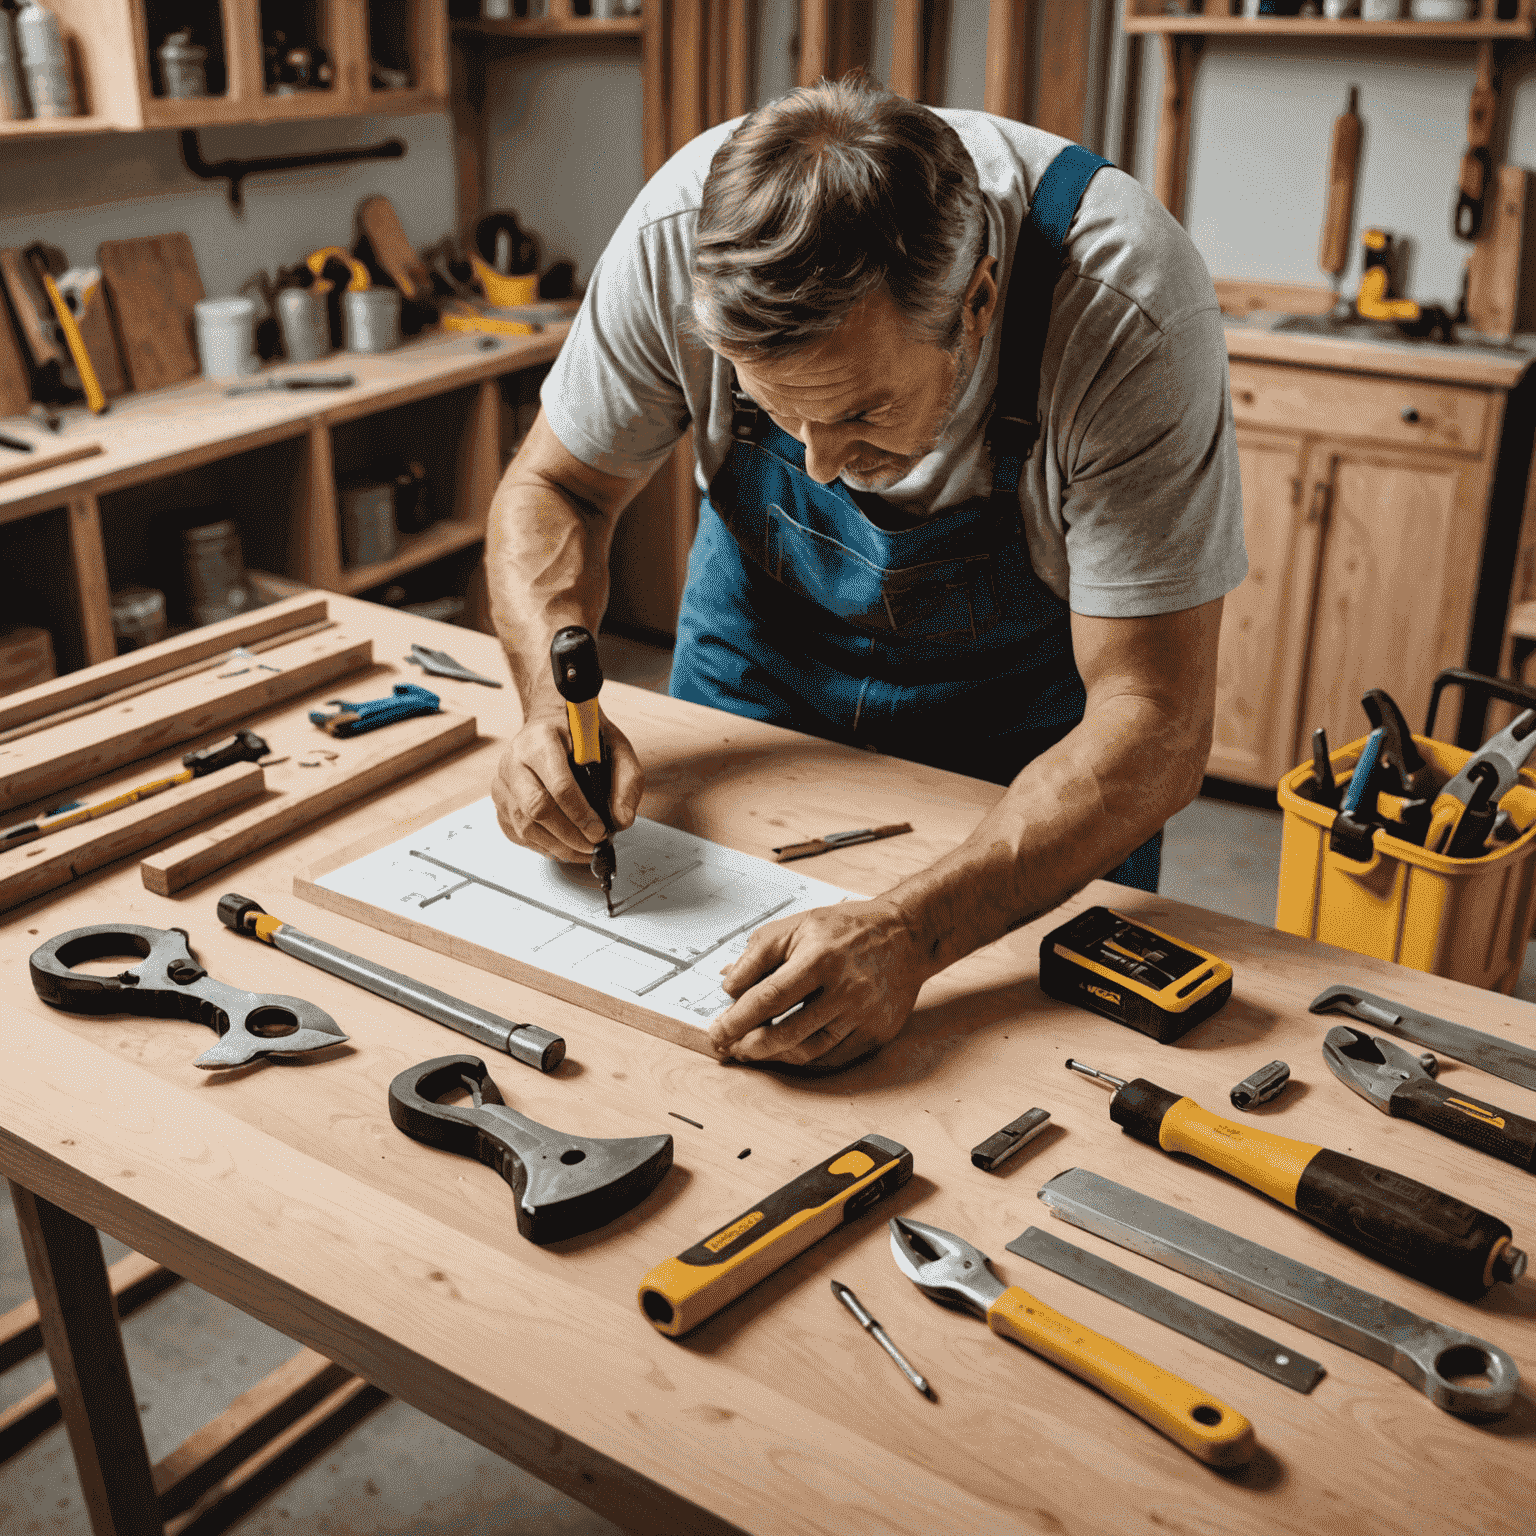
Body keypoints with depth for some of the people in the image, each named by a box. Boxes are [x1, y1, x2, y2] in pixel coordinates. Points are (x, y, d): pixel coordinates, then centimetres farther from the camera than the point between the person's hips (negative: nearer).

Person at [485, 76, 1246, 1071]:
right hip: (761, 646, 3)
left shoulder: (1127, 310, -37)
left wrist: (911, 934, -49)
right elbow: (555, 487, -13)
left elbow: (1152, 724, -35)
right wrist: (557, 703, -32)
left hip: (1029, 687, -2)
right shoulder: (682, 237, -30)